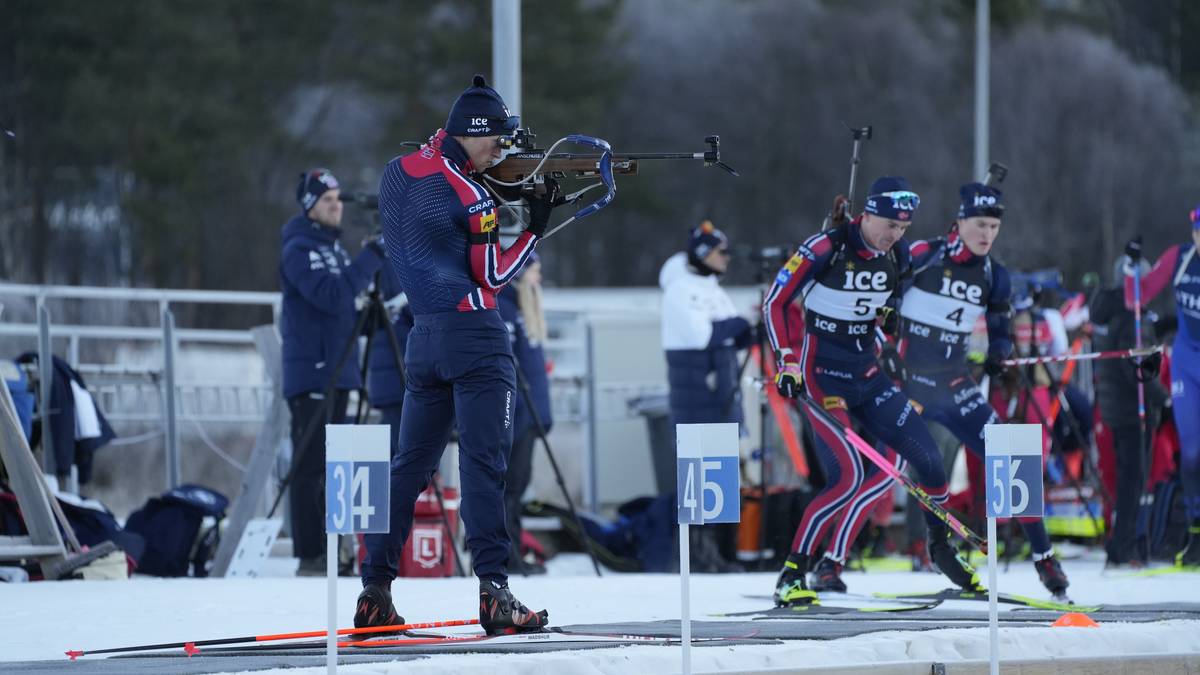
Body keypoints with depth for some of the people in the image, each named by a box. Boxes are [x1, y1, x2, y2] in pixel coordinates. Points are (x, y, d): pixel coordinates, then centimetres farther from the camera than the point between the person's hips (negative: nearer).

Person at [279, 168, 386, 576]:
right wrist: (371, 258, -23)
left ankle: (327, 553, 13)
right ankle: (310, 557, -11)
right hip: (311, 372, -9)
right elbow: (330, 296, -24)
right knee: (310, 466, -10)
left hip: (337, 372, 9)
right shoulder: (299, 249, -10)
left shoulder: (332, 246, 18)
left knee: (330, 465, 10)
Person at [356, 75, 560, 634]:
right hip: (474, 336, -7)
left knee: (410, 463, 11)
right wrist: (537, 227, 0)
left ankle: (374, 592, 10)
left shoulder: (399, 171, 5)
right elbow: (493, 278, -7)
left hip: (423, 337, 7)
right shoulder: (470, 195, -15)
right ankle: (494, 593, -14)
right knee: (482, 463, -9)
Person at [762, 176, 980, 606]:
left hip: (867, 373, 6)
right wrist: (787, 363, -16)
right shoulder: (825, 249, -17)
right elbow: (774, 303, -11)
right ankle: (791, 576, -12)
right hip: (821, 374, -6)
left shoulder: (898, 256, 2)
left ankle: (941, 546, 27)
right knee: (848, 477, -20)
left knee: (927, 457, 2)